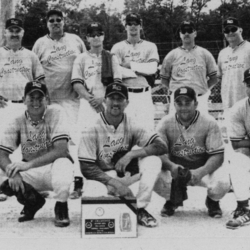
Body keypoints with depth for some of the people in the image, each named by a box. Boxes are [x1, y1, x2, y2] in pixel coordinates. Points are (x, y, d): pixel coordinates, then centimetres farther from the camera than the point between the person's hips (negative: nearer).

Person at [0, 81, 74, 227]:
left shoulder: (55, 112, -13)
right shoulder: (18, 122, -3)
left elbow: (61, 150, -22)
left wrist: (29, 164, -31)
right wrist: (13, 172, -30)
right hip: (31, 174, 4)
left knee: (63, 164, -38)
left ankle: (61, 207, -7)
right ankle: (33, 202, 10)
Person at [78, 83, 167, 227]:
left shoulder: (131, 125, -5)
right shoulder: (93, 128, -13)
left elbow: (161, 146, -14)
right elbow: (86, 168, -17)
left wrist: (131, 154, -27)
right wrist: (116, 183, -28)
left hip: (126, 175, 3)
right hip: (101, 176, -3)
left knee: (153, 161, -22)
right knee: (92, 195, -37)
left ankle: (140, 209, -12)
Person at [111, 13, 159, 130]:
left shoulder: (150, 46, 12)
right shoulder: (118, 47, 9)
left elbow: (152, 68, -4)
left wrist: (130, 65, -4)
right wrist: (142, 70, -8)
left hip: (144, 94, 1)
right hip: (125, 94, -1)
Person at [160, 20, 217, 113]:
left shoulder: (205, 54, 10)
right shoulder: (172, 55, 10)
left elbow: (214, 78, 13)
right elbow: (164, 80, 14)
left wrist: (204, 89, 4)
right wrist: (173, 90, 5)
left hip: (200, 99, 0)